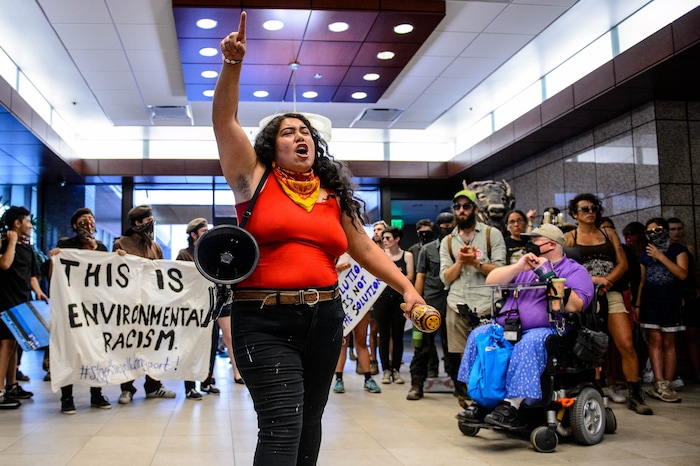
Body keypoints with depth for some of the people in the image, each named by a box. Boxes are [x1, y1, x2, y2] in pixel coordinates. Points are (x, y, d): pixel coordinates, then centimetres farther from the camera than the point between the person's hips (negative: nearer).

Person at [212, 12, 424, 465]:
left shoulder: (334, 196, 12)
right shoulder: (254, 178, 3)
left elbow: (365, 248, 14)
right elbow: (225, 120, -6)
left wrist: (407, 287, 7)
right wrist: (233, 63, -18)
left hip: (324, 318, 5)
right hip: (265, 321, -5)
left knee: (309, 421, 16)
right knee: (282, 424, -13)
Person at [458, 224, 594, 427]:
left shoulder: (574, 270, 7)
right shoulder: (526, 266, 24)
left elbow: (574, 305, -13)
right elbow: (491, 281, 11)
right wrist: (517, 267, -3)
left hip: (548, 331, -6)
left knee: (530, 343, -37)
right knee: (479, 335, -18)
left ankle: (512, 405, -41)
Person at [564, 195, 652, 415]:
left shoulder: (609, 234, 14)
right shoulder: (570, 238, 6)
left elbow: (623, 264, 6)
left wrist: (605, 282, -10)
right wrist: (591, 279, -17)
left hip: (610, 294, 2)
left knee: (627, 345, -9)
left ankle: (635, 396, -2)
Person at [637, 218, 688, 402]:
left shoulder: (678, 249, 5)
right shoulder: (645, 255, 13)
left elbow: (683, 274, -8)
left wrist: (661, 257, -12)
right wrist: (637, 304, 11)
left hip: (671, 301, -2)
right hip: (650, 301, 2)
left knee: (668, 343, 0)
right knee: (656, 340, -8)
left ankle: (666, 385, 3)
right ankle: (660, 385, -12)